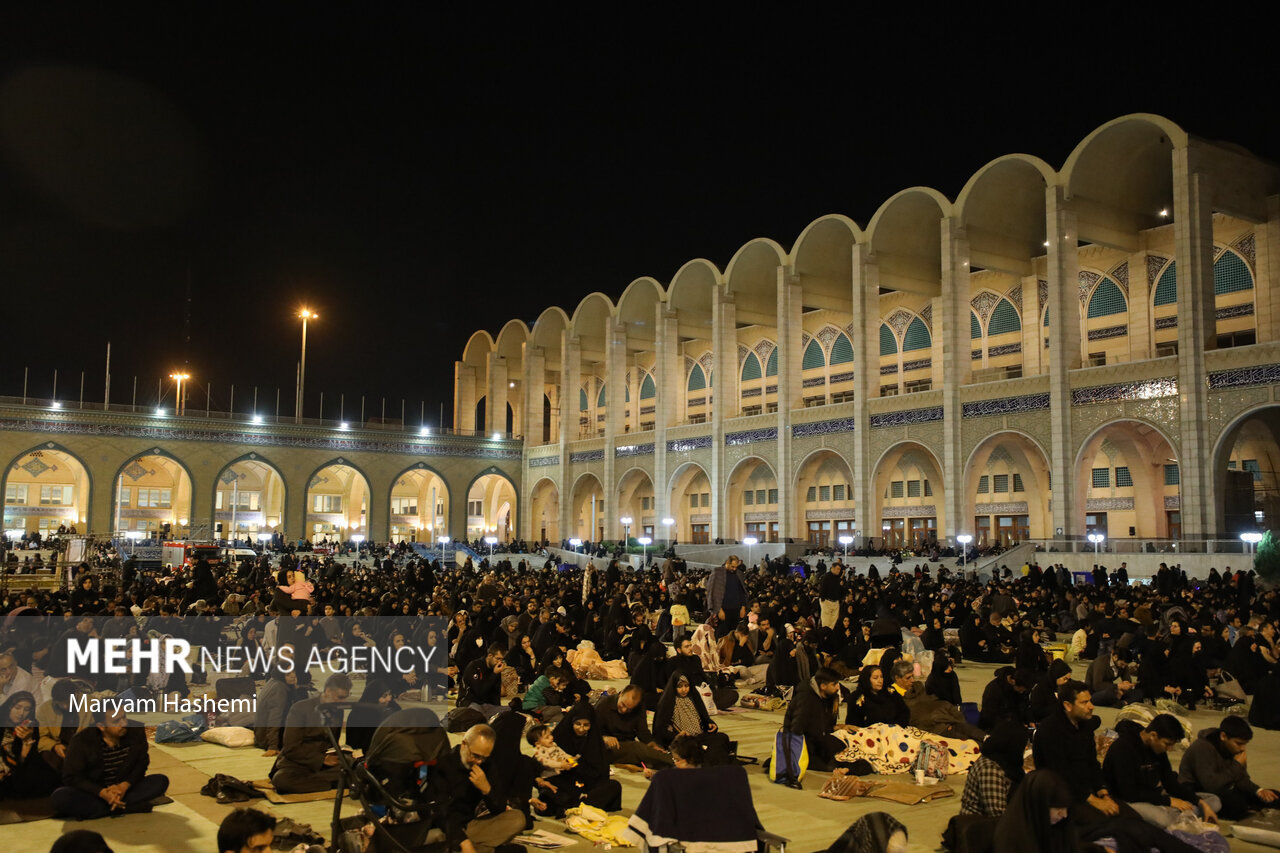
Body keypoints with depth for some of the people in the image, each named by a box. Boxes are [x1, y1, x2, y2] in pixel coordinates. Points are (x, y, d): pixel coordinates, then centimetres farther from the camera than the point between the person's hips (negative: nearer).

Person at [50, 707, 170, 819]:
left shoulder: (136, 731, -10)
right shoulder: (82, 741, -15)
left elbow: (141, 764, -2)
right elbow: (71, 777, -12)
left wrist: (124, 786, -22)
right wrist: (102, 793, -26)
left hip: (125, 789, 2)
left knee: (161, 780, -21)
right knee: (60, 797, -32)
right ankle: (127, 806, -29)